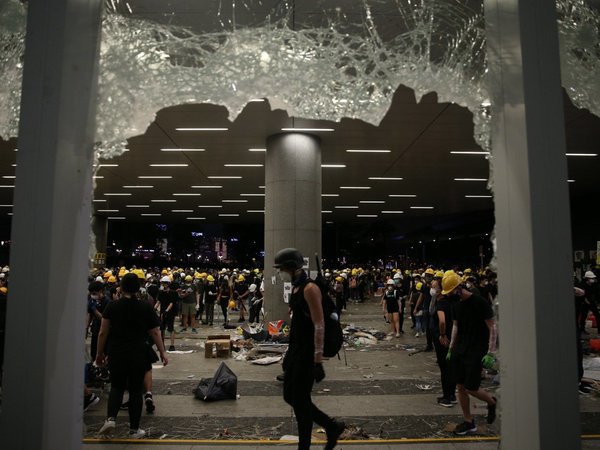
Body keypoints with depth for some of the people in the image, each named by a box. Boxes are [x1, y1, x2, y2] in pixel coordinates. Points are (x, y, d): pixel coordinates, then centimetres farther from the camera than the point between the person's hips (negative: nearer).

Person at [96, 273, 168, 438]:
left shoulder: (112, 306, -4)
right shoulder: (146, 308, -5)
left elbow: (103, 333, -1)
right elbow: (155, 333, -2)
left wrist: (99, 353, 10)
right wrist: (162, 352, 7)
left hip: (117, 354, 1)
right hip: (139, 355, -1)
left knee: (117, 387, 19)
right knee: (135, 390, 9)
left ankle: (111, 418, -1)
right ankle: (134, 429, 16)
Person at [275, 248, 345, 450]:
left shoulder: (309, 289, -19)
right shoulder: (295, 287, 9)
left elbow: (319, 326, -21)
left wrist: (318, 360, -22)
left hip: (308, 351, -10)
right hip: (296, 349, 10)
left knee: (300, 400, 1)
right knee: (289, 396, 14)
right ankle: (332, 426, 28)